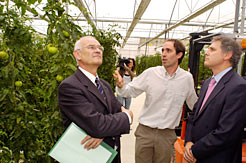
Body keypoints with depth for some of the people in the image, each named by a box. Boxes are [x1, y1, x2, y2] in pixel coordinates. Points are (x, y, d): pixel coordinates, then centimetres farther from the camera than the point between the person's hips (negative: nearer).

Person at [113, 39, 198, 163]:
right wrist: (121, 85, -20)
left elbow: (194, 104, 13)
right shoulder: (150, 73, -6)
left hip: (167, 135, 1)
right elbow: (131, 91, -1)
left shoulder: (187, 78, -2)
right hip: (145, 132, 0)